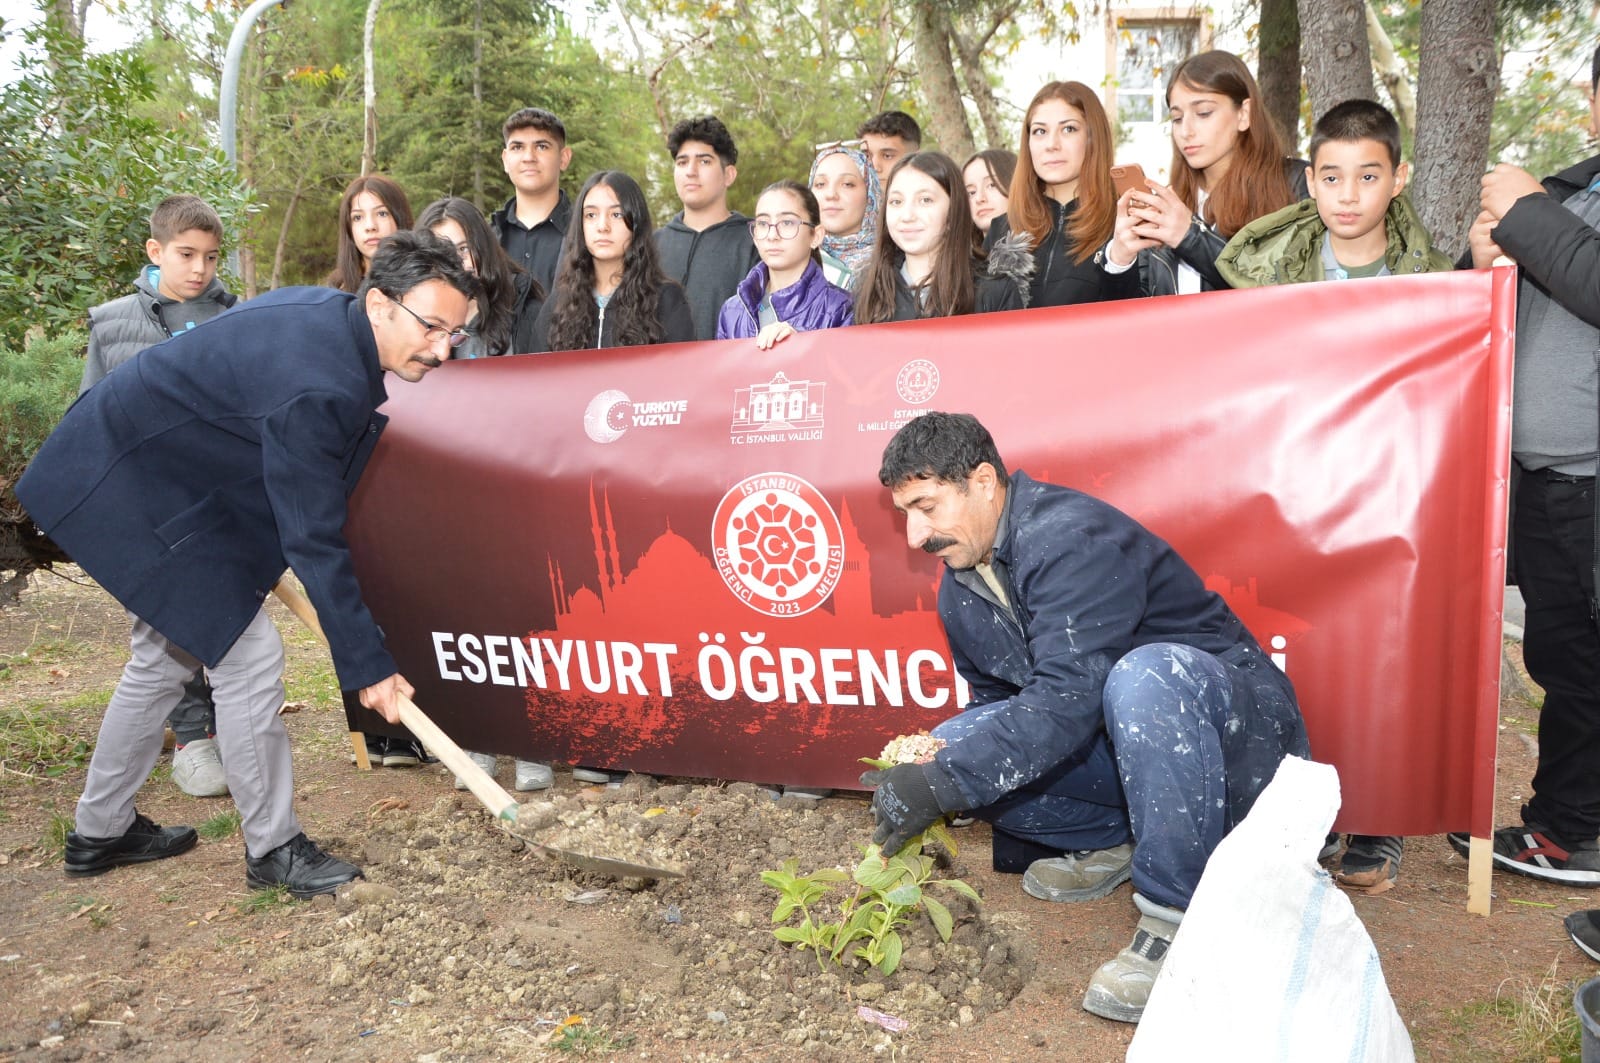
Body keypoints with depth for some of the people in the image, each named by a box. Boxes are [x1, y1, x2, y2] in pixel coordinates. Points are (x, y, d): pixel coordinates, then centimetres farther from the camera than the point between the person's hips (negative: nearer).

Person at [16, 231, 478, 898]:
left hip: (140, 474, 11)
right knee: (247, 658, -8)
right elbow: (314, 543, -29)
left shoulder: (325, 311, -2)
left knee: (166, 657, 20)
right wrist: (367, 666, -22)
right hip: (132, 488, -11)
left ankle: (100, 833, 36)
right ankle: (273, 849, 8)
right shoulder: (314, 389, -32)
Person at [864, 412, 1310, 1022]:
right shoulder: (960, 589, 4)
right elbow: (996, 702, 14)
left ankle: (1180, 914, -26)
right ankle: (1111, 842, 9)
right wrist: (928, 771, -2)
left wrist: (942, 783, -37)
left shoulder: (1072, 538, -24)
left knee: (1143, 674, -40)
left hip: (1233, 724, -7)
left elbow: (1068, 697, -33)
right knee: (957, 744, -10)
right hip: (1111, 743, 8)